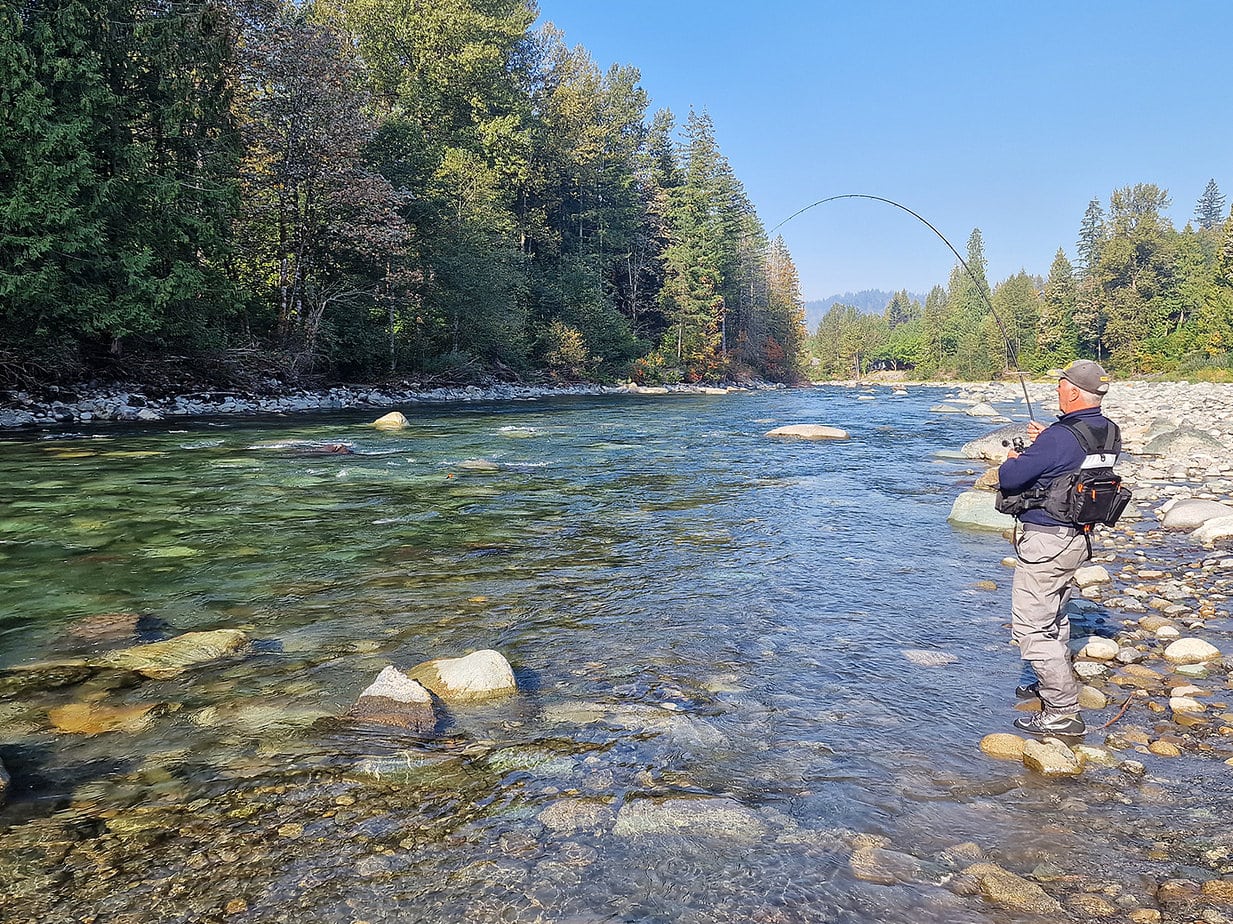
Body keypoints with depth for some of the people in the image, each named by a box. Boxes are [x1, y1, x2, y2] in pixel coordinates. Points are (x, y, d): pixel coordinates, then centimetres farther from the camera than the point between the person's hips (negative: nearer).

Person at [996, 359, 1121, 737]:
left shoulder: (1059, 438, -25)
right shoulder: (1110, 433, 2)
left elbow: (1008, 478, -22)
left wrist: (1012, 460, 1)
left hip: (1045, 541, -10)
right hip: (1079, 537, 10)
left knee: (1030, 628, -3)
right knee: (1053, 615, 27)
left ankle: (1064, 713, 1)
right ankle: (1054, 684, 42)